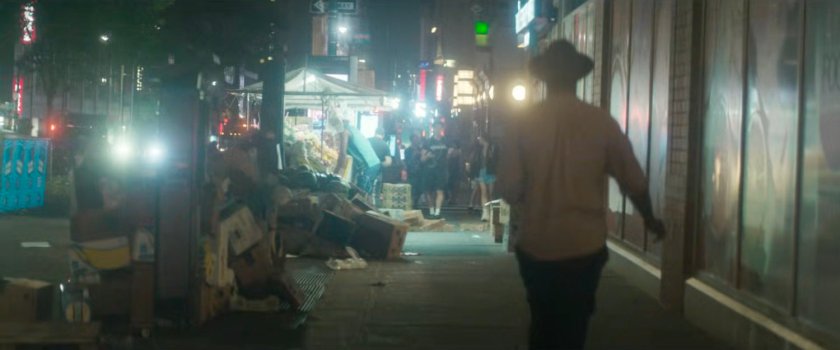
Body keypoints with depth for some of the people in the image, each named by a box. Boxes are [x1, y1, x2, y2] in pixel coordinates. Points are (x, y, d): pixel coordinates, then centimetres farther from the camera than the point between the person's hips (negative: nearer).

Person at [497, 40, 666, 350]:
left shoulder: (524, 124, -7)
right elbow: (633, 181, -3)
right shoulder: (601, 123, -7)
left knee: (543, 324, 21)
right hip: (584, 246, -1)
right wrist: (650, 219, 16)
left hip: (535, 246, 1)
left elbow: (508, 189, -8)